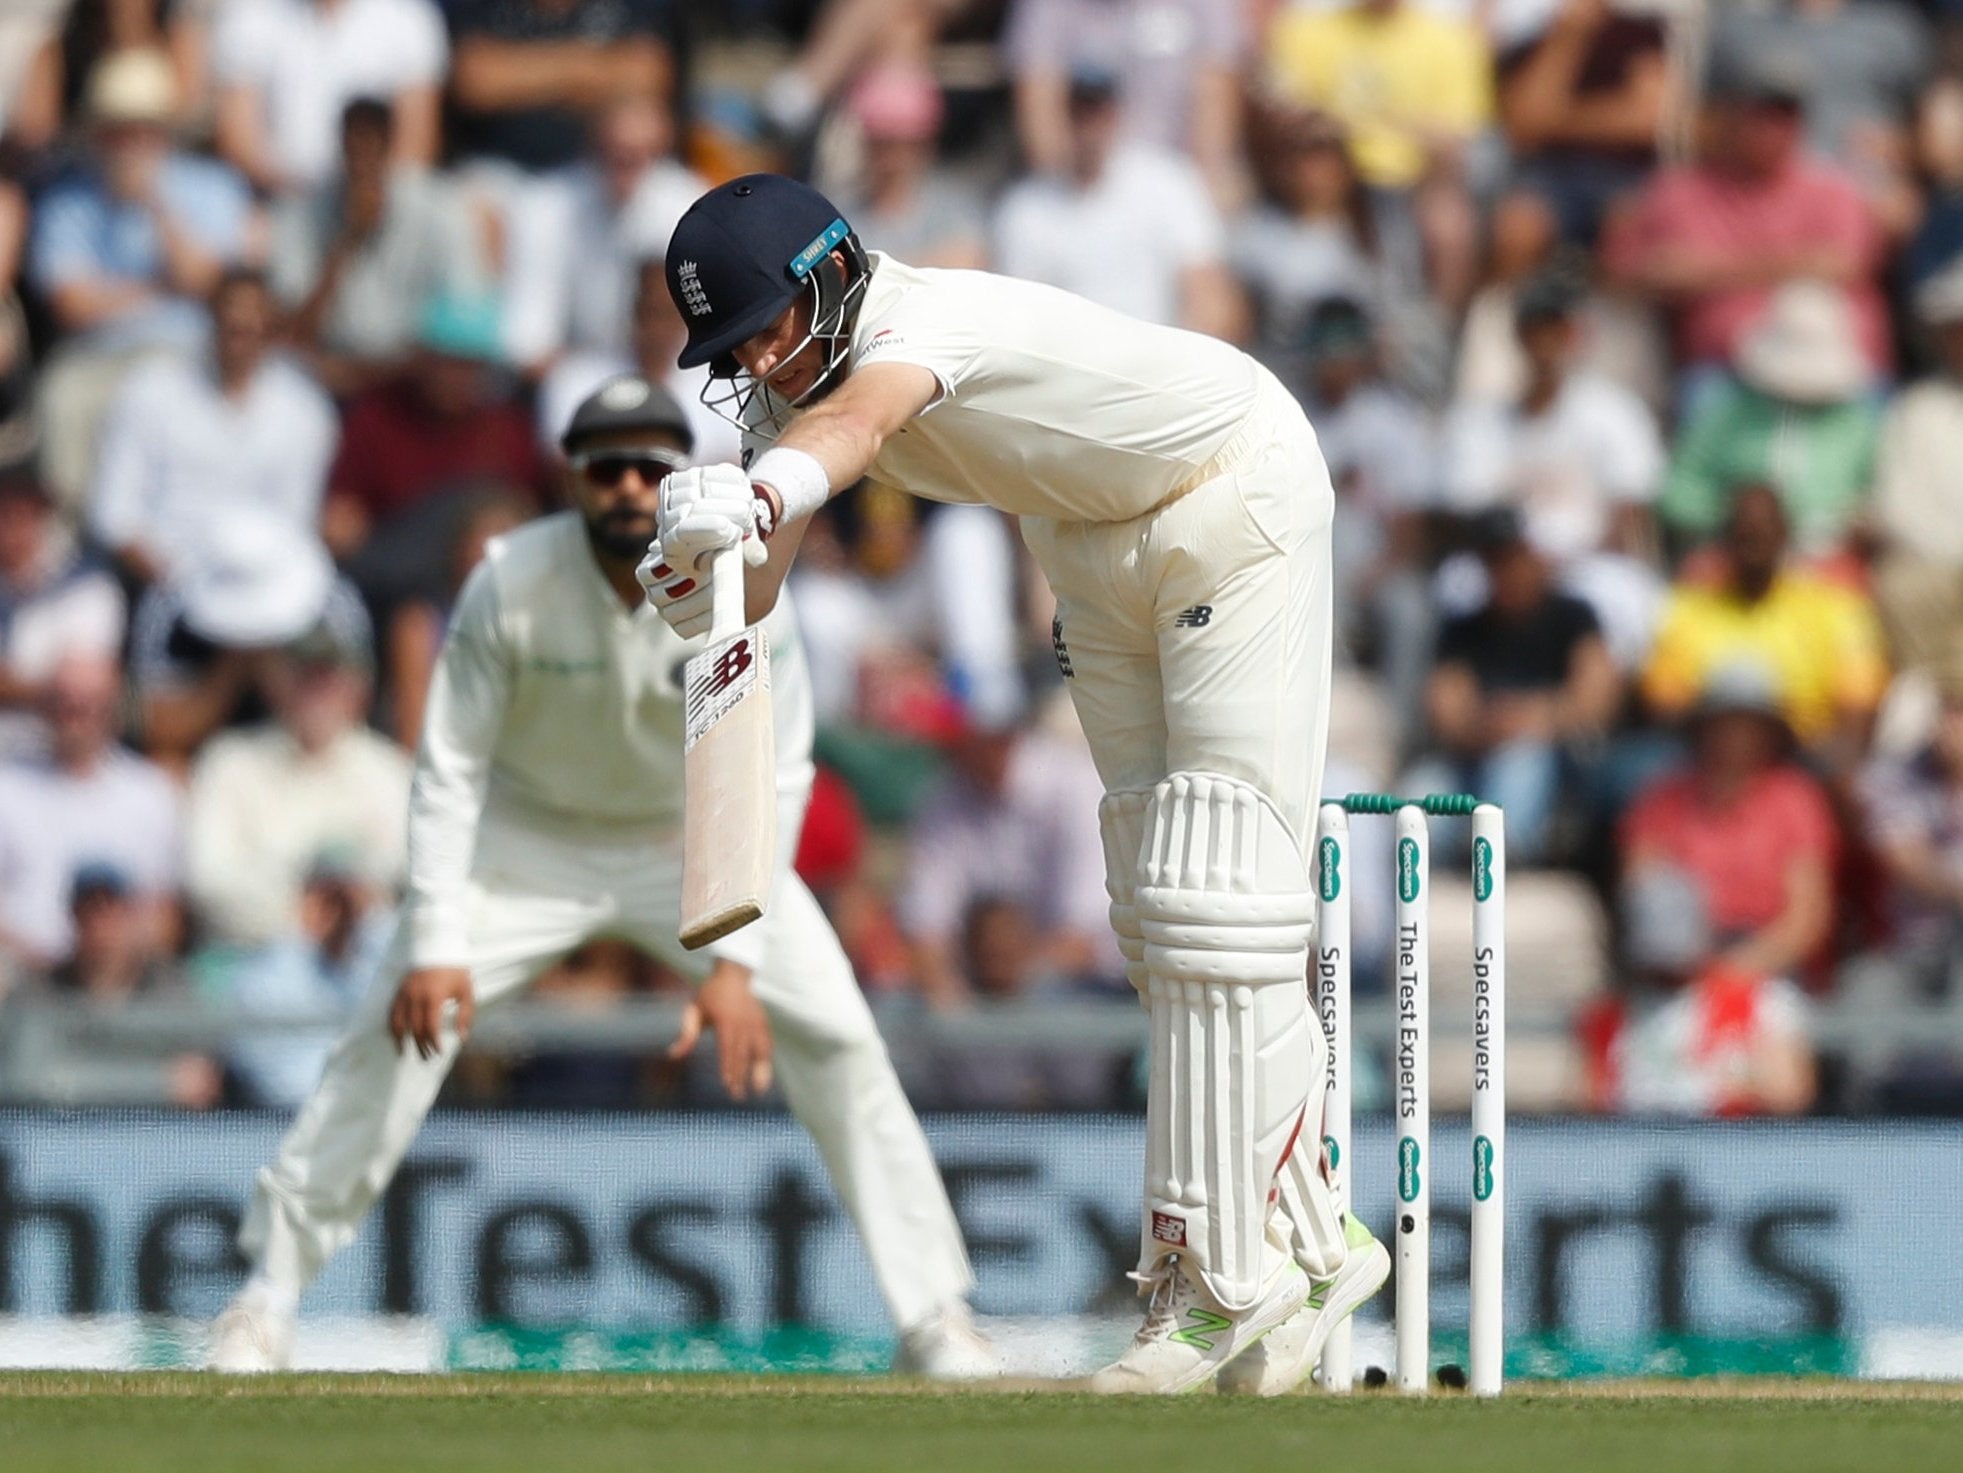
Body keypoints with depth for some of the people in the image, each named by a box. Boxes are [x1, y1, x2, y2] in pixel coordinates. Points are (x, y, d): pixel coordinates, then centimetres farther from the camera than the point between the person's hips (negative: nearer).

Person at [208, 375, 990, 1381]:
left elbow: (770, 782, -23)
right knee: (403, 1022, -16)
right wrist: (435, 944, -30)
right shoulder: (510, 583, -25)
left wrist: (734, 960, -34)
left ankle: (933, 1316, -2)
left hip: (694, 839, 1)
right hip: (530, 837, -1)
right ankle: (270, 1292, -6)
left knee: (836, 1033, -12)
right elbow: (448, 772, -20)